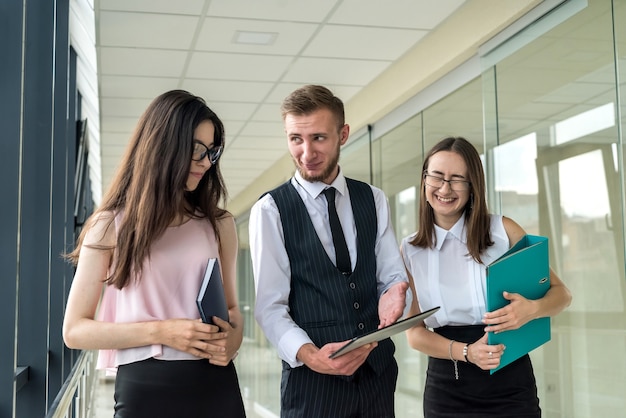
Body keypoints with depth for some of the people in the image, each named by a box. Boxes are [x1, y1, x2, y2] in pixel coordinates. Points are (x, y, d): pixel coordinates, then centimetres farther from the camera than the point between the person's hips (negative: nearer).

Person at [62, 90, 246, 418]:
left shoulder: (218, 224, 7)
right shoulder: (111, 225, -1)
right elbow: (75, 330, -2)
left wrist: (232, 339, -8)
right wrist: (160, 332, -15)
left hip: (215, 386, 3)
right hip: (143, 389, -2)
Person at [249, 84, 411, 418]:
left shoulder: (374, 200, 7)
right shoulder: (270, 210, -5)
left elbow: (392, 276, 5)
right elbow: (270, 306, -10)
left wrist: (393, 296, -18)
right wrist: (309, 354, -27)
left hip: (378, 370, 4)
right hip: (312, 378, -4)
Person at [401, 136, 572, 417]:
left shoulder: (503, 230, -4)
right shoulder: (409, 250, 0)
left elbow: (560, 294, 2)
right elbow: (414, 332, 0)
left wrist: (532, 309, -21)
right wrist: (465, 352, -18)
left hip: (509, 385, 0)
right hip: (446, 388, 1)